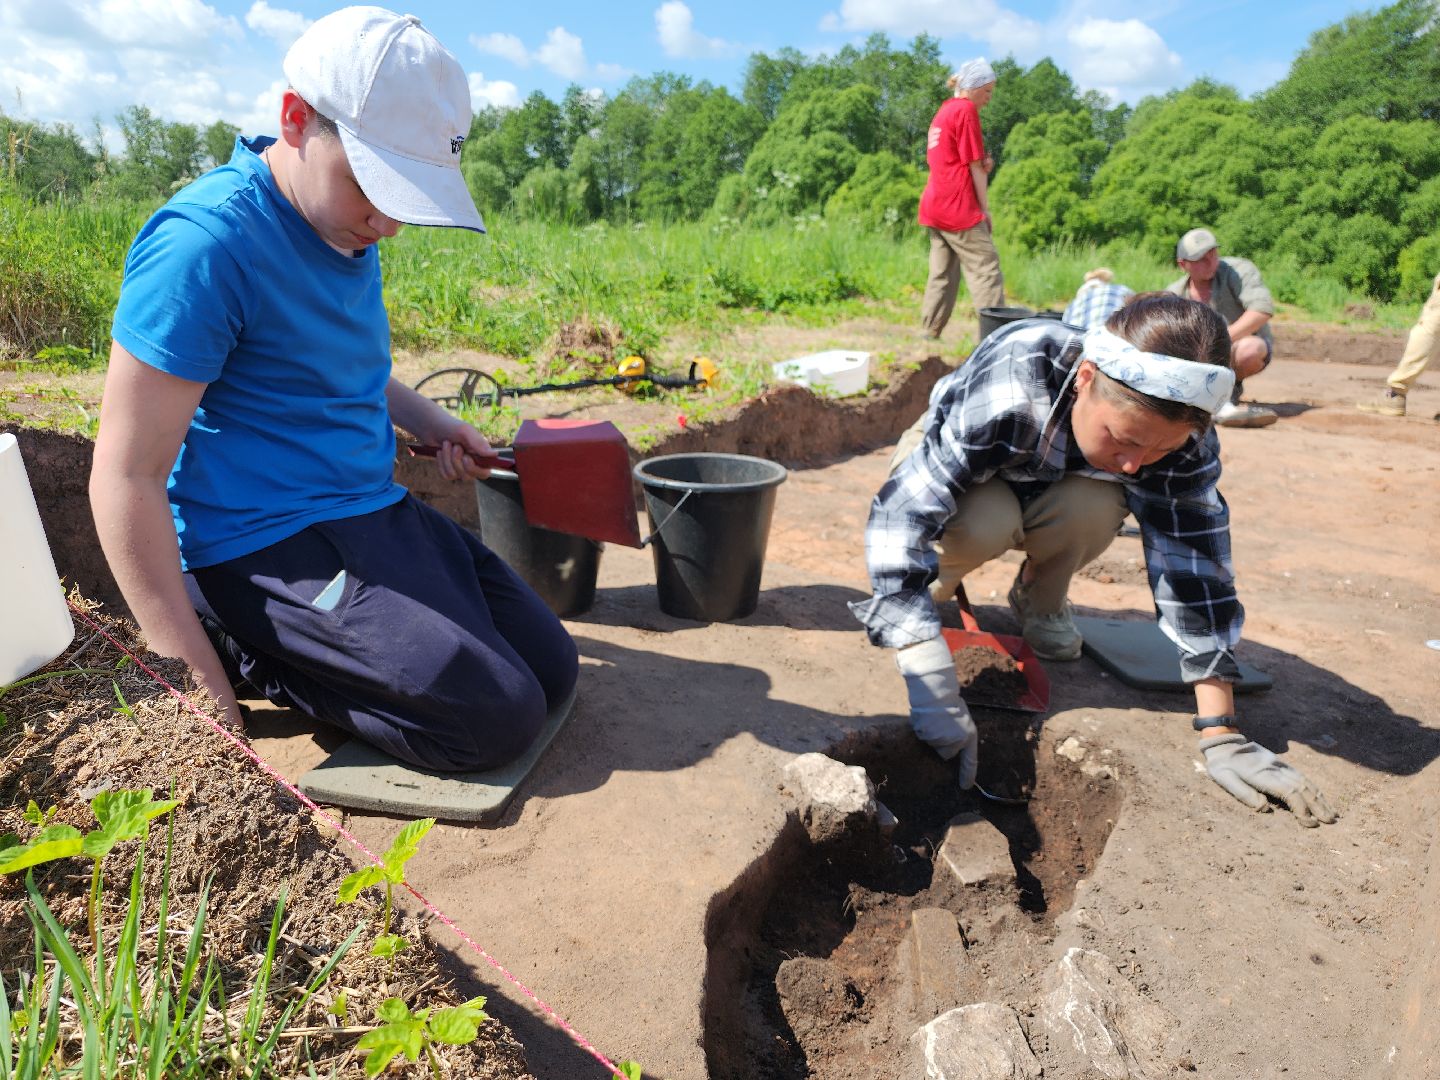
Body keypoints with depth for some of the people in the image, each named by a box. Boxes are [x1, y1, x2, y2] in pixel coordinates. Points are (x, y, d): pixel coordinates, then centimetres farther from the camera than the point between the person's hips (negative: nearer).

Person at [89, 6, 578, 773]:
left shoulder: (347, 226, 7)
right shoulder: (207, 241, -19)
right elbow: (126, 478, -18)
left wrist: (430, 423, 7)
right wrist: (203, 682, -17)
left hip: (375, 511, 9)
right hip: (265, 544, -8)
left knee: (552, 670, 6)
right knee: (496, 717, -17)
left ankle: (309, 645, 14)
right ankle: (246, 652, -2)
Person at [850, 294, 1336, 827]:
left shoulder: (1180, 433, -28)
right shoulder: (1005, 389, -42)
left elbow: (1195, 564, -25)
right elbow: (898, 519, -46)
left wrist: (1221, 734, -30)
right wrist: (935, 692, -50)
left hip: (1059, 493, 3)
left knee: (1096, 506, -33)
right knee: (986, 522, -38)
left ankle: (1040, 600, 0)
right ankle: (934, 584, -3)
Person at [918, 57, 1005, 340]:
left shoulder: (943, 112, 21)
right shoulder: (966, 110, -6)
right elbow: (975, 166, -7)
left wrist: (982, 165, 5)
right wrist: (985, 209, -1)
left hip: (934, 207, 9)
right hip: (959, 208, -9)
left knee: (942, 275, 10)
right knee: (986, 271, -8)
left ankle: (929, 335, 10)